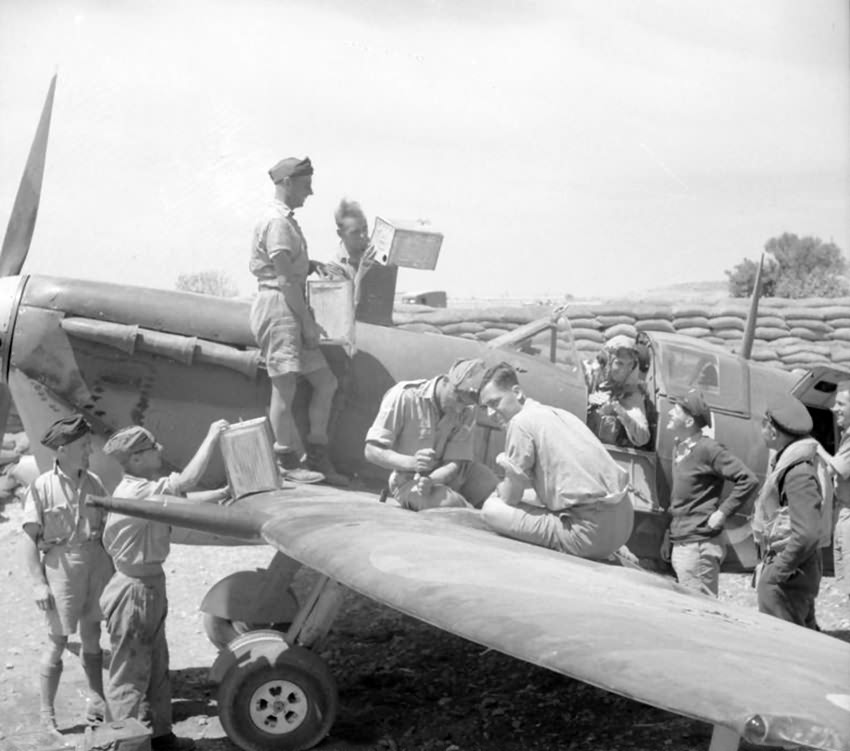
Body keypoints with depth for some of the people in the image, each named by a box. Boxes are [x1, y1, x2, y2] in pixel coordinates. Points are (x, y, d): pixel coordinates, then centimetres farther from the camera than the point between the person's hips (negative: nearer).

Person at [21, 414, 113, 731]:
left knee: (92, 635, 15)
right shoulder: (43, 486, -10)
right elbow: (30, 538, -9)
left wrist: (113, 568, 10)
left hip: (96, 562, 4)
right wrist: (38, 583, -13)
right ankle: (47, 715, 16)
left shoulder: (93, 482, 3)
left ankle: (96, 701, 28)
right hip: (61, 565, -4)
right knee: (58, 642, 3)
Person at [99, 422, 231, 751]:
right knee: (130, 673, 3)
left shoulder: (146, 487, 6)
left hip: (151, 584, 10)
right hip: (134, 590, -10)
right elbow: (186, 481, -33)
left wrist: (223, 493, 13)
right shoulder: (134, 492, -25)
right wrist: (211, 437, -25)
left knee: (156, 668, 21)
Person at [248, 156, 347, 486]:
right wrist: (307, 322, -15)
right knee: (284, 387, -5)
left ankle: (317, 458, 18)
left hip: (292, 310, 11)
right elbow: (285, 279, -17)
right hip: (278, 307, -11)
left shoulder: (287, 220, 21)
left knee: (326, 383, 10)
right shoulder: (277, 222, -11)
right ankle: (289, 462, 4)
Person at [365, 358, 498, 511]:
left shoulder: (466, 411, -7)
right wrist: (411, 463, -37)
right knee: (452, 503, -31)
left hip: (444, 475, 5)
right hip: (409, 480, -5)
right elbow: (372, 451, -19)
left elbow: (455, 463, -13)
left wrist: (430, 480, -35)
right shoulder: (404, 396, -19)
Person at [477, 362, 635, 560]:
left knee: (492, 510, -4)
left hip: (590, 533, -8)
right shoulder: (560, 413, 17)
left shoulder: (521, 421, -7)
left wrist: (501, 487, 16)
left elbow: (511, 498, -1)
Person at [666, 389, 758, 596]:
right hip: (680, 545, 9)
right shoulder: (679, 449, 13)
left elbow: (748, 480, -17)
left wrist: (722, 513, -16)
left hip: (699, 545, -9)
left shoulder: (708, 449, -14)